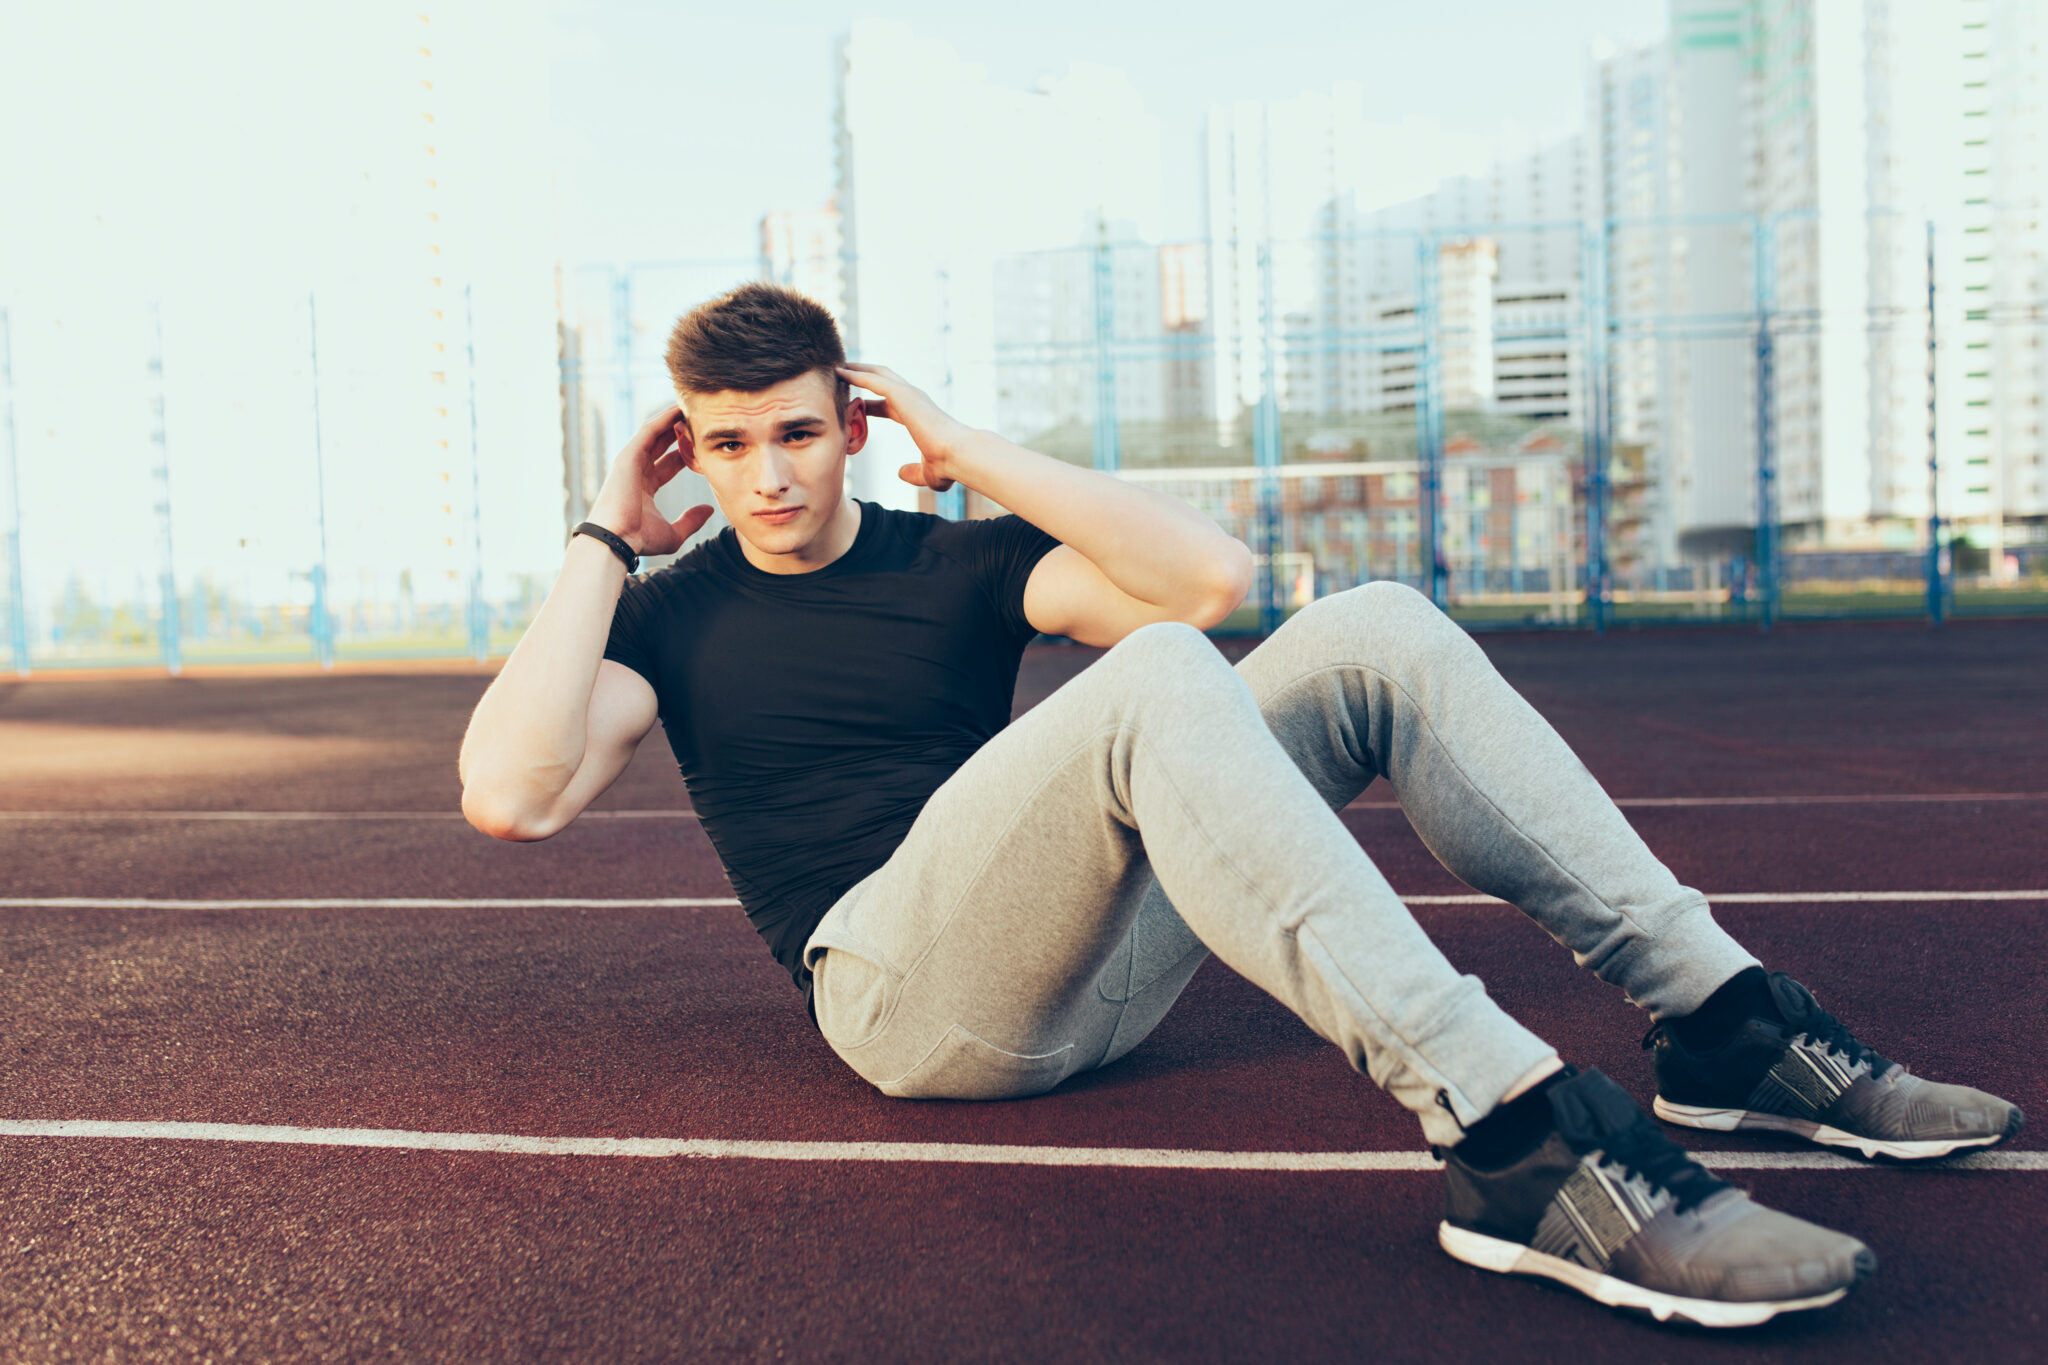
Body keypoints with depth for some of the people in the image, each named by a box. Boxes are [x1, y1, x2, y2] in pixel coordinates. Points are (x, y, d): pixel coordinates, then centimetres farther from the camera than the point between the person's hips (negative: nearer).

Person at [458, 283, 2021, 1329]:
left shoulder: (957, 561, 16)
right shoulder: (670, 616, 11)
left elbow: (1208, 575, -1)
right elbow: (511, 796, -9)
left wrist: (964, 447, 2)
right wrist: (606, 540, -2)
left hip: (1095, 966, 5)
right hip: (906, 986, -4)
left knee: (1379, 632, -11)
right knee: (1151, 680, -33)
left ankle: (1723, 1019, -13)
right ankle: (1515, 1132, -42)